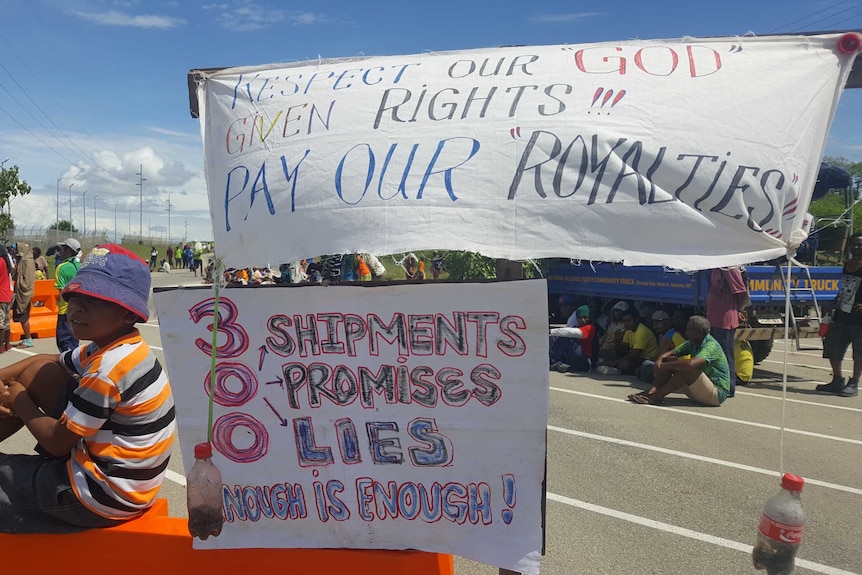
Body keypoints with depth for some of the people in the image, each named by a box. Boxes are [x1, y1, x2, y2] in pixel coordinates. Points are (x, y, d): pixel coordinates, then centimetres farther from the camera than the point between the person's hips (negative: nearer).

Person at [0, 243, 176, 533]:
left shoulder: (108, 371, -28)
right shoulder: (109, 347, 1)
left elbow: (56, 442, -18)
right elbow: (47, 361, 19)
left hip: (105, 496, -9)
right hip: (100, 456, 9)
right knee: (37, 375, 10)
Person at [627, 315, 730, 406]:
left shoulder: (711, 346, -21)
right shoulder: (692, 343, 5)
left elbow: (691, 363, -38)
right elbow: (671, 353, 1)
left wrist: (664, 366, -30)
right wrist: (660, 359, -22)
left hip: (717, 394, -8)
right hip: (697, 393, 8)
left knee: (688, 368, -32)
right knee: (669, 361, -7)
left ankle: (658, 395, -28)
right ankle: (652, 391, -23)